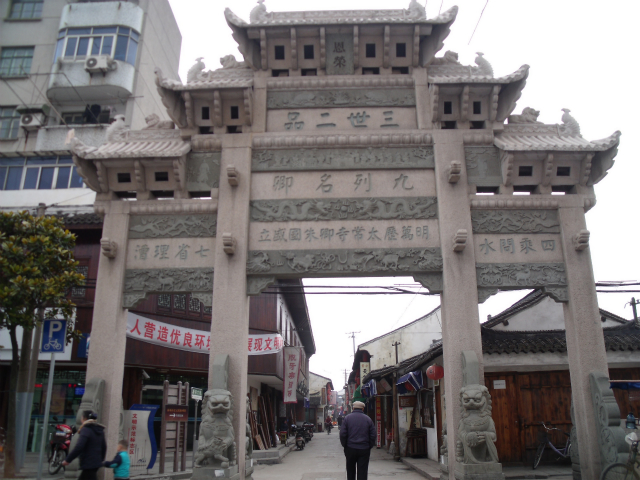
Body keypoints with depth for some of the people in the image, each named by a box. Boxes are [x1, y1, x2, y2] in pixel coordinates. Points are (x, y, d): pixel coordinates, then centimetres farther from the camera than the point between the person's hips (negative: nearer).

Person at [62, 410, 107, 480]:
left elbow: (79, 447, -21)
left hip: (88, 464, -9)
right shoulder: (99, 430, 13)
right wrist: (100, 459, 28)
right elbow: (104, 447, 17)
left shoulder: (86, 430, -12)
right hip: (96, 462, 9)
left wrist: (67, 460, -14)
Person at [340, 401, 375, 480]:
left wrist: (345, 445, 6)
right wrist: (369, 447, 9)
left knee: (350, 471, 15)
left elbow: (342, 434, -5)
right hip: (364, 449, 0)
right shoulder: (368, 419, 2)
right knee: (362, 472, 3)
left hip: (350, 449, 0)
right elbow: (373, 435, 1)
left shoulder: (347, 418, -1)